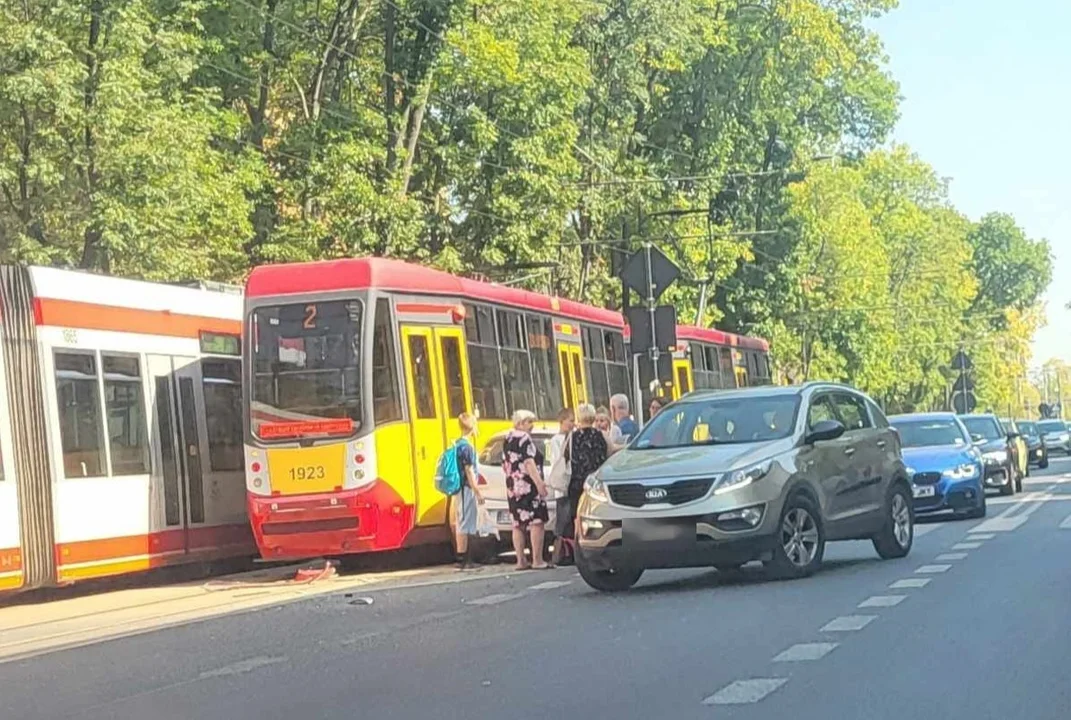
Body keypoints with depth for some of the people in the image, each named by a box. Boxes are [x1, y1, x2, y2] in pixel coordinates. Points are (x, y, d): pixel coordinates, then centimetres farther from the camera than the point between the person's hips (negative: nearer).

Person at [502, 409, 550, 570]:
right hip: (528, 486, -9)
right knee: (536, 522, -7)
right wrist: (540, 484, -21)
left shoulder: (508, 440, 15)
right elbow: (529, 463, -19)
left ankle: (521, 561, 9)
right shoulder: (525, 439, -11)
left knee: (518, 524, 8)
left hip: (512, 487, 9)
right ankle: (537, 560, -11)